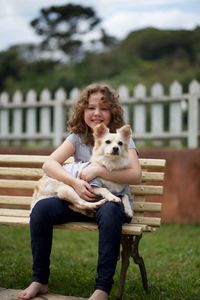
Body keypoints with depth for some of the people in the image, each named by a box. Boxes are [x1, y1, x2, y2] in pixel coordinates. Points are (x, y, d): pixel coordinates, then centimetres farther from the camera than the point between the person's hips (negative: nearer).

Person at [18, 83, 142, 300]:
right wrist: (75, 182, -25)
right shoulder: (78, 137, 7)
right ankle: (39, 280, -10)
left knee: (109, 212, -40)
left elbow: (135, 176, -16)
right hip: (80, 200, 3)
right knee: (41, 209, -23)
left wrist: (98, 170, -25)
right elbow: (49, 164, -8)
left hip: (110, 200, -3)